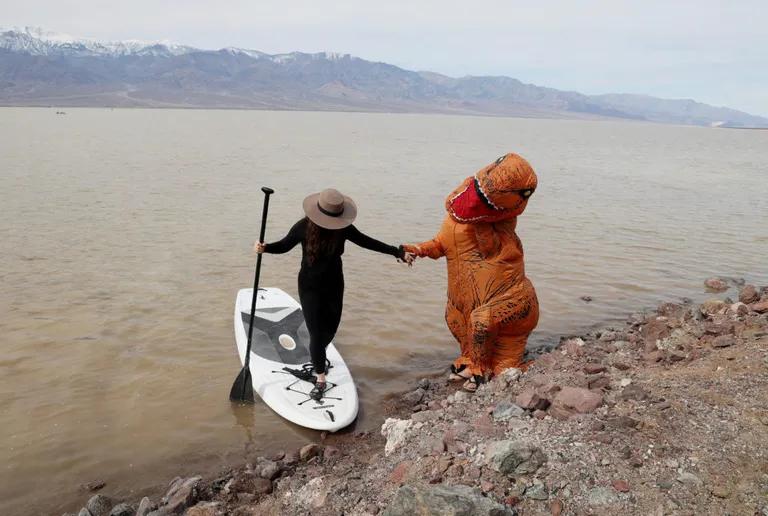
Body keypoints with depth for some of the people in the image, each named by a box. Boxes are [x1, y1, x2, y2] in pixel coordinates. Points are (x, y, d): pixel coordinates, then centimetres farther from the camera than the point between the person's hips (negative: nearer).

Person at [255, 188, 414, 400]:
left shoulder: (344, 228, -12)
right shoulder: (304, 227, -17)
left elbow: (368, 242, -1)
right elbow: (284, 245, -4)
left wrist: (399, 253, 1)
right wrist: (265, 248, -25)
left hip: (334, 287, 3)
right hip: (310, 288, -3)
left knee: (329, 331, 17)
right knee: (317, 333, -7)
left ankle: (317, 358, 50)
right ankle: (320, 379, 8)